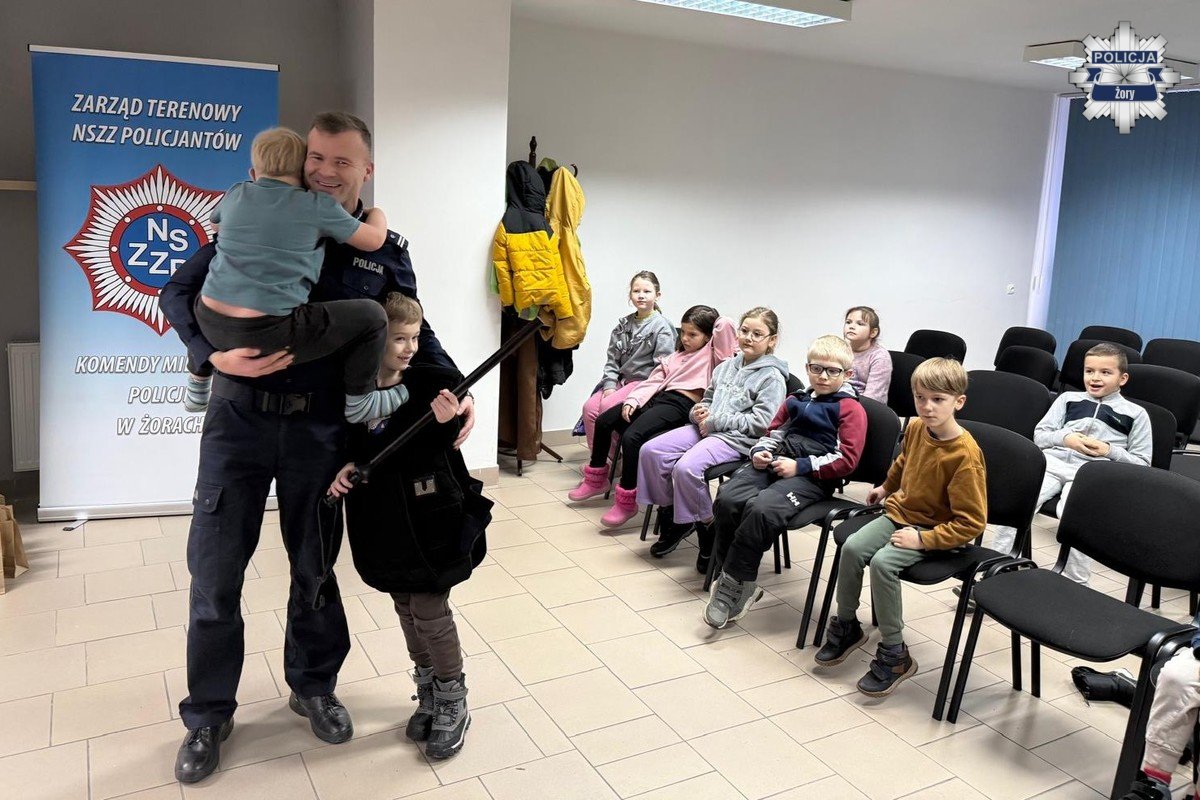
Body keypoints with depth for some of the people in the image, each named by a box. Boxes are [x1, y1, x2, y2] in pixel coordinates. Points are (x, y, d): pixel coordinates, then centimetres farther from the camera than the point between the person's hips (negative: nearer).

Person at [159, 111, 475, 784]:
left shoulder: (386, 250, 4)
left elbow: (415, 331, 14)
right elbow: (180, 292, 2)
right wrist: (215, 353, -17)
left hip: (321, 426, 1)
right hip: (241, 416, 0)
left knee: (316, 566, 14)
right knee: (215, 569, 5)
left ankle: (314, 687, 37)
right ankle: (209, 714, 25)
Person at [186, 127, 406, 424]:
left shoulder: (236, 195, 13)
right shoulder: (319, 206, -1)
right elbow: (375, 240, 9)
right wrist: (377, 213, 31)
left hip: (210, 326, 6)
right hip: (270, 335, -6)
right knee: (372, 315, 6)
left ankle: (197, 387, 47)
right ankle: (358, 402, 18)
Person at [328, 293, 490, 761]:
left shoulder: (433, 385, -10)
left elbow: (429, 453, -12)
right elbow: (350, 448, 11)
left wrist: (443, 423, -31)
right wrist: (343, 469, -9)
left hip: (429, 516, -4)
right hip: (384, 520, 4)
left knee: (430, 611, 1)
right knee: (406, 608, 16)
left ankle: (453, 704, 20)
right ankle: (429, 695, 34)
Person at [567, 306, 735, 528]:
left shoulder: (711, 355, 5)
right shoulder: (678, 356, 27)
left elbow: (725, 324, -12)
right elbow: (654, 380, 16)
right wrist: (633, 400, 2)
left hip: (680, 404, -9)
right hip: (658, 397, 9)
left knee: (631, 436, -28)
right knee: (603, 421, 8)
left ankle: (627, 500, -17)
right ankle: (596, 479, 25)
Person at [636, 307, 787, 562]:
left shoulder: (772, 377, -4)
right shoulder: (727, 366, 19)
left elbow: (761, 423, -15)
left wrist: (715, 421, -13)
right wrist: (699, 411, 2)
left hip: (736, 439, -8)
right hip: (706, 428, 8)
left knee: (686, 467, -31)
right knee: (651, 451, -10)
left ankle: (707, 526, -8)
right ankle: (670, 514, 5)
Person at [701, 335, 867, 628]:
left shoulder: (850, 408, 4)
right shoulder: (796, 401, 23)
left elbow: (846, 460, -5)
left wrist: (799, 466, -12)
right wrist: (760, 451, 8)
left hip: (812, 477, -6)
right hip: (775, 463, 6)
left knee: (762, 509, -34)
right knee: (727, 498, -23)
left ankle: (734, 582, -19)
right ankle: (735, 579, -11)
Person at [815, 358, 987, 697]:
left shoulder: (965, 455, -25)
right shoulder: (916, 428, -4)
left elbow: (971, 522, -22)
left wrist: (923, 539, -26)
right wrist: (887, 488, 34)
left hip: (935, 530, -7)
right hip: (900, 512, 7)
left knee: (883, 563, -27)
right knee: (852, 547, -14)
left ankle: (894, 655, -12)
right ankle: (846, 625, 8)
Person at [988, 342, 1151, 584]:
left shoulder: (1135, 414, 17)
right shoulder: (1068, 399, 24)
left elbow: (1142, 463, 13)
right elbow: (1039, 435, 18)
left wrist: (1109, 451, -3)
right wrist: (1065, 438, -1)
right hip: (1052, 460, 3)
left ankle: (1076, 586, -21)